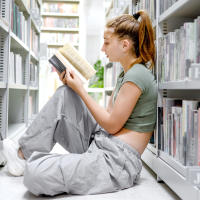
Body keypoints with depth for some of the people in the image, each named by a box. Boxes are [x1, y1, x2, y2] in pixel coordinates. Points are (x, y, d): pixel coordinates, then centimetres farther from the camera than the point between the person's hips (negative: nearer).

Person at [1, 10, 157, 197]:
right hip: (100, 143, 10)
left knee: (35, 174, -26)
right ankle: (24, 153, 6)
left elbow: (112, 125, -15)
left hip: (118, 161, -9)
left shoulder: (137, 75, -15)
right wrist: (74, 86, 7)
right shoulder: (125, 74, 16)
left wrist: (80, 89, -8)